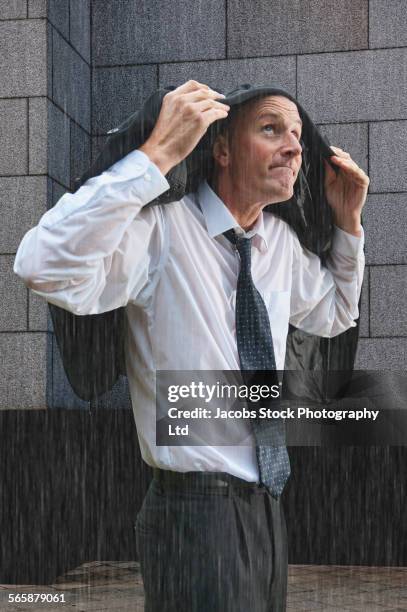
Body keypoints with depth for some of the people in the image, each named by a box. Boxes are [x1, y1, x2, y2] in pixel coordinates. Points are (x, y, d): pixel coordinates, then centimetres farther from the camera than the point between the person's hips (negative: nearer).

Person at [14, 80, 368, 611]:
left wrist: (348, 223, 13)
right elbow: (45, 268, -34)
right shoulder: (163, 227, -15)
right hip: (197, 510, -8)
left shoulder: (283, 241, 9)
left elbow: (332, 316, 28)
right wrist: (158, 154, -34)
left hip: (266, 506, 8)